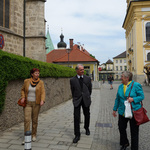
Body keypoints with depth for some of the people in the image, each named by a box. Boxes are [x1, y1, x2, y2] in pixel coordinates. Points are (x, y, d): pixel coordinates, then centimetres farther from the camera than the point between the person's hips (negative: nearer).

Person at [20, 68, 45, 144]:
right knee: (27, 119, -9)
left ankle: (34, 135, 27)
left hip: (36, 104, 0)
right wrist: (23, 97, -5)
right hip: (27, 103, 0)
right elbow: (23, 90, 12)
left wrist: (42, 100, -30)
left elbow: (43, 93, -12)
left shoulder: (41, 82, -4)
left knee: (35, 120, 8)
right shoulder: (26, 81, -2)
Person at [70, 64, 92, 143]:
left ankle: (86, 128, 43)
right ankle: (77, 135, 5)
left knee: (87, 115, 15)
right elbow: (72, 91, 8)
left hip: (86, 100, 2)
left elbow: (90, 89, 12)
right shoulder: (72, 80, -4)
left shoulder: (88, 78, 0)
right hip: (77, 101, -2)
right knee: (76, 117, -5)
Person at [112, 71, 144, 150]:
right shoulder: (120, 86, 6)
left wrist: (133, 99, -23)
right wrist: (115, 109, 13)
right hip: (122, 112, 5)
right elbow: (117, 99, 12)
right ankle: (124, 143, 37)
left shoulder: (136, 85, -10)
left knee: (134, 131, 7)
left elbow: (142, 96, -7)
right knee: (121, 128, 12)